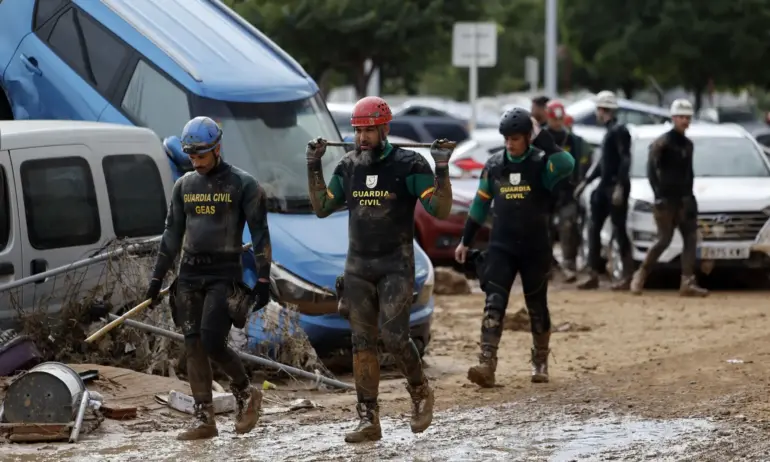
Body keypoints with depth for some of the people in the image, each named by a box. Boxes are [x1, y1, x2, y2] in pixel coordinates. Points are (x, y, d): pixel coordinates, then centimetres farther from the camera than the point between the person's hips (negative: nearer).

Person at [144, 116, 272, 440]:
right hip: (189, 274, 5)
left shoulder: (242, 184, -4)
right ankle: (204, 420, 3)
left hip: (224, 274, -5)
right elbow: (172, 234, 17)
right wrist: (157, 277, 14)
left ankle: (245, 393, 10)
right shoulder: (184, 186, 11)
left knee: (212, 341, -15)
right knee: (193, 347, 0)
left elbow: (259, 234, -5)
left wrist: (263, 279, -10)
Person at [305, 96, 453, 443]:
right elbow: (322, 207, 12)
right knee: (362, 342, 2)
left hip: (396, 264, -5)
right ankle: (368, 420, 4)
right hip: (358, 265, 5)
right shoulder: (348, 166, 6)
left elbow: (440, 210, -14)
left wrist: (442, 170, -25)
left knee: (394, 337, -13)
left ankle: (420, 393, 13)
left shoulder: (408, 165, -9)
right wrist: (313, 167, 5)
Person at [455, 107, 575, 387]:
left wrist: (541, 137, -27)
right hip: (501, 247, 2)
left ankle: (540, 363, 28)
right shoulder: (494, 166, 4)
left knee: (537, 307, 10)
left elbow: (567, 166, -32)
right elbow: (480, 205, 13)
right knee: (494, 304, -11)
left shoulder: (541, 163, -8)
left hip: (535, 249, -2)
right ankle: (487, 365, -20)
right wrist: (465, 241, 15)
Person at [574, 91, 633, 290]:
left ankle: (627, 276, 0)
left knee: (619, 230, -5)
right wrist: (585, 182, 24)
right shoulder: (610, 131, 16)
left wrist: (619, 187, -25)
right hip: (605, 186, 9)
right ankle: (593, 275, 7)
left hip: (616, 187, -9)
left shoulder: (619, 131, -12)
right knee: (594, 229, 6)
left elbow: (625, 160, -19)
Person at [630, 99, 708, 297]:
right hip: (667, 199, -7)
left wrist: (689, 195, 13)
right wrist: (658, 194, -19)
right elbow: (651, 169, -14)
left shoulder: (688, 144, 14)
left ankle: (687, 282, -7)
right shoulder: (664, 142, -8)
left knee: (691, 239, -4)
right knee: (664, 240, -7)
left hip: (684, 199, 7)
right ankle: (641, 275, 8)